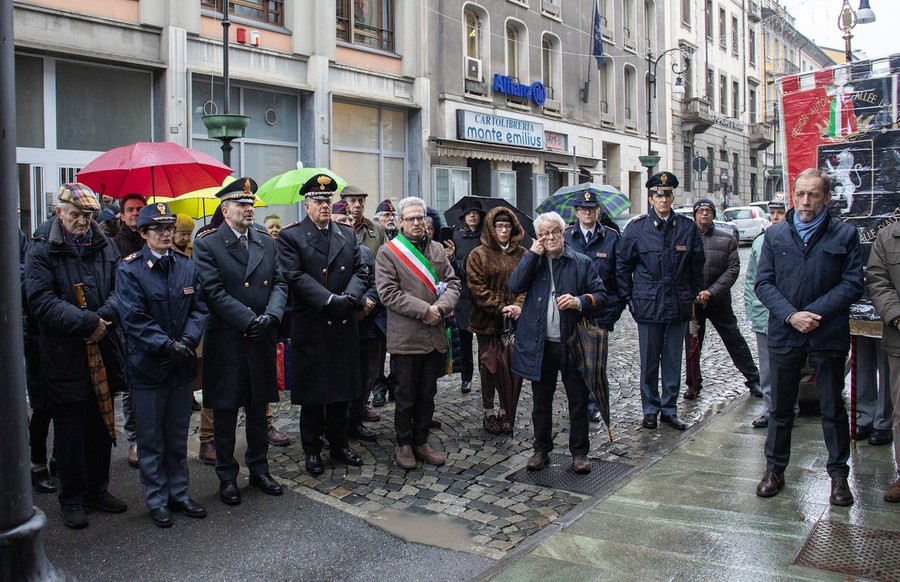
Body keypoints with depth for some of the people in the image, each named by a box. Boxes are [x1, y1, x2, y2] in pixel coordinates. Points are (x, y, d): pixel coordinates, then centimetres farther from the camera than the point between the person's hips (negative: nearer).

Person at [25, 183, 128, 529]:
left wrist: (103, 318, -16)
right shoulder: (41, 250, -6)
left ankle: (98, 489, 29)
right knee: (69, 432, 6)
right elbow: (41, 301, -15)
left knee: (101, 427, 14)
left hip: (103, 351, 4)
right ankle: (72, 499, 19)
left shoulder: (104, 246, 8)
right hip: (64, 358, -4)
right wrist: (87, 322, -21)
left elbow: (120, 289, 2)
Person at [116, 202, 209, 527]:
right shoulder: (130, 269, -8)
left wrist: (188, 341, -15)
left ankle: (178, 494, 28)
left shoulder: (187, 266, 5)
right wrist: (166, 346, -20)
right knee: (151, 439, 8)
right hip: (147, 366, -4)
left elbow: (199, 308, 2)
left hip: (182, 365, 4)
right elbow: (133, 318, -14)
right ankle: (157, 500, 21)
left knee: (178, 437, 15)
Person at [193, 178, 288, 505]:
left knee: (258, 410, 14)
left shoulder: (266, 242, 10)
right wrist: (250, 320, -19)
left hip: (261, 341, 4)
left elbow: (279, 284, 6)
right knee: (225, 413, 7)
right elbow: (214, 292, -14)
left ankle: (259, 470, 28)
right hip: (226, 342, -4)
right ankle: (227, 477, 21)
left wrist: (271, 315, -12)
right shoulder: (207, 244, -5)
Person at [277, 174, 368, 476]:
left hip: (344, 326, 4)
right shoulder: (290, 236, -3)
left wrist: (350, 298, -15)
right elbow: (296, 277, -13)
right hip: (310, 327, -4)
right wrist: (330, 300, -22)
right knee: (312, 393, 6)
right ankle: (312, 449, 19)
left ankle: (339, 444, 26)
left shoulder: (347, 235, 12)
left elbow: (360, 271, 5)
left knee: (342, 388, 12)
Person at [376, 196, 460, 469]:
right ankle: (404, 444, 21)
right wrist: (424, 310, -17)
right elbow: (388, 293, -13)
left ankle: (421, 441, 27)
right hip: (406, 338, -5)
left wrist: (440, 308, -13)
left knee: (427, 393, 14)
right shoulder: (388, 252, -4)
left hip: (435, 336, 5)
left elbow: (452, 283, 7)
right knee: (406, 395, 6)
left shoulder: (438, 249, 12)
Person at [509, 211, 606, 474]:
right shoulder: (533, 262, 6)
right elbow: (514, 286, -11)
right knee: (541, 402, 14)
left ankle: (579, 452, 21)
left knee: (578, 401, 7)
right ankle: (541, 450, 28)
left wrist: (580, 302, -19)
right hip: (539, 345, 1)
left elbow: (600, 295, 1)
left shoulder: (582, 263, 2)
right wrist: (532, 253, -10)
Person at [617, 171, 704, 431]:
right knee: (649, 361, 7)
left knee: (673, 361, 10)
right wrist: (628, 297, 2)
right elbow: (622, 265, 4)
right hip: (648, 306, -2)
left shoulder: (688, 227, 2)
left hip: (679, 306, 2)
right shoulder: (637, 228, -2)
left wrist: (693, 295, 9)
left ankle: (670, 409, 23)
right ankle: (650, 409, 21)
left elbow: (697, 265, 11)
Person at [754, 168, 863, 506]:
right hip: (784, 334, 2)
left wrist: (814, 313, -16)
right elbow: (763, 283, 1)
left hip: (828, 335, -1)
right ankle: (775, 469, 24)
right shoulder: (775, 235, 5)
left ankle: (839, 474, 23)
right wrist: (791, 315, -13)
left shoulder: (845, 235, 0)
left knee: (833, 408, 9)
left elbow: (852, 284, -6)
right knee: (780, 406, 11)